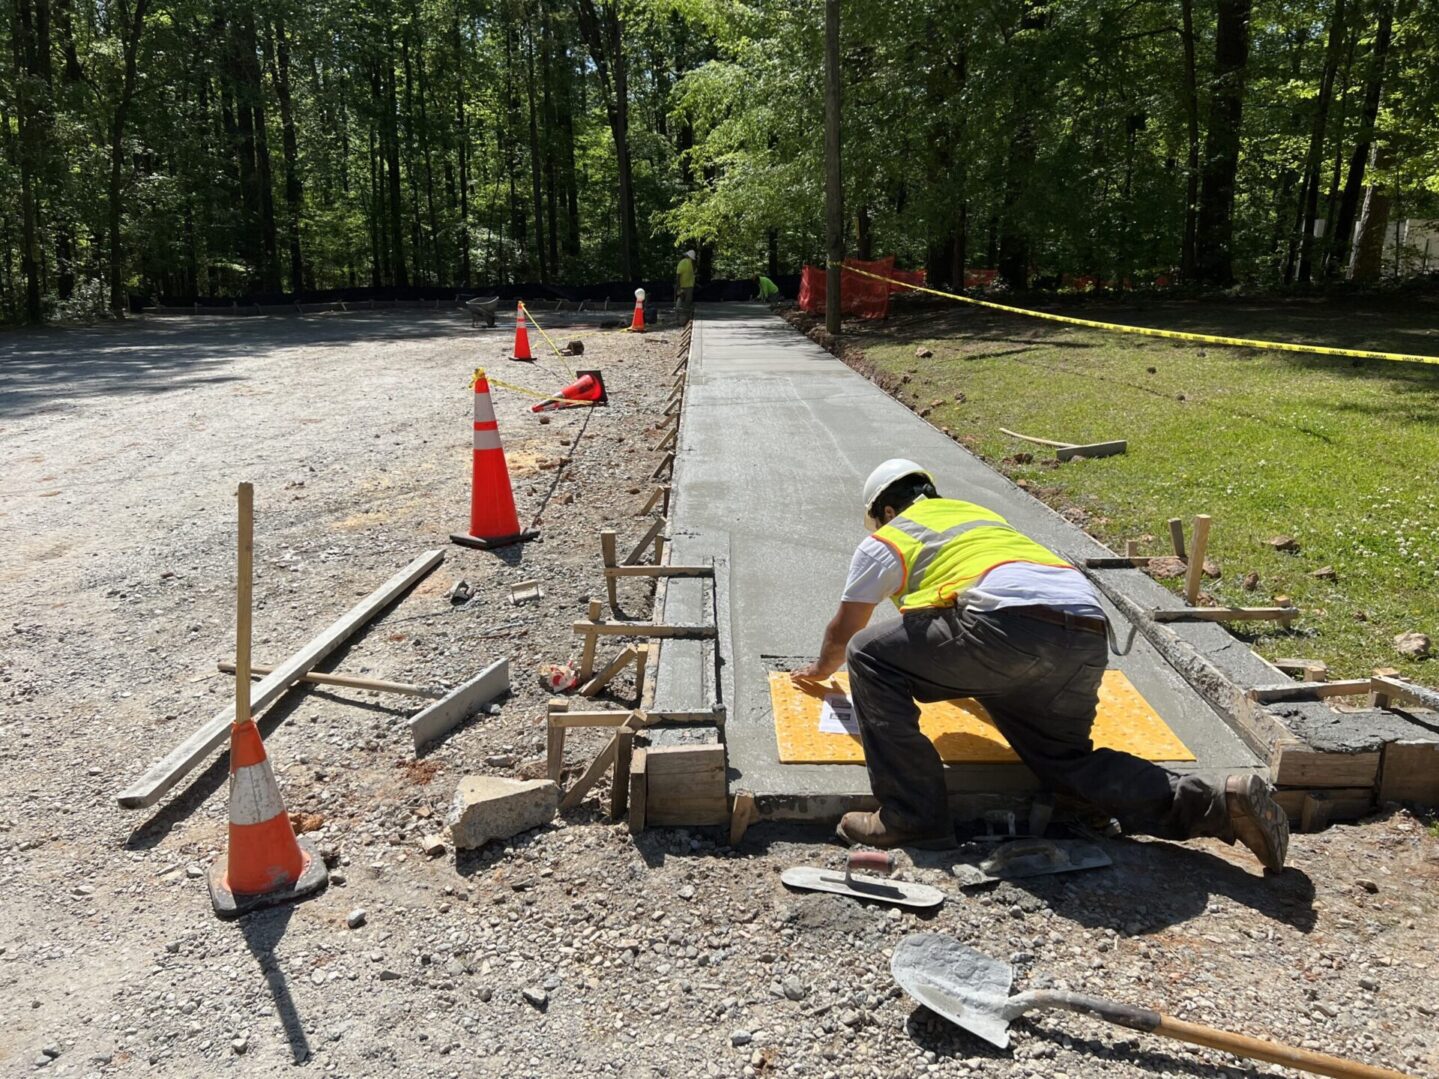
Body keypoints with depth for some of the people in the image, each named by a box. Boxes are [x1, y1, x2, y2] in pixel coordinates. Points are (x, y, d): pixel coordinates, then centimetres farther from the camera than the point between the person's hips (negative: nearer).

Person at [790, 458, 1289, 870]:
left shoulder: (886, 541, 19)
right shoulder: (979, 514, 38)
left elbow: (842, 632, 29)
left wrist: (821, 668, 52)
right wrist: (938, 674, 70)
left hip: (1012, 624, -7)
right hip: (1088, 637, 8)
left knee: (870, 654, 5)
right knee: (1067, 759, 21)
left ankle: (913, 817, 2)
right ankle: (1212, 800, 4)